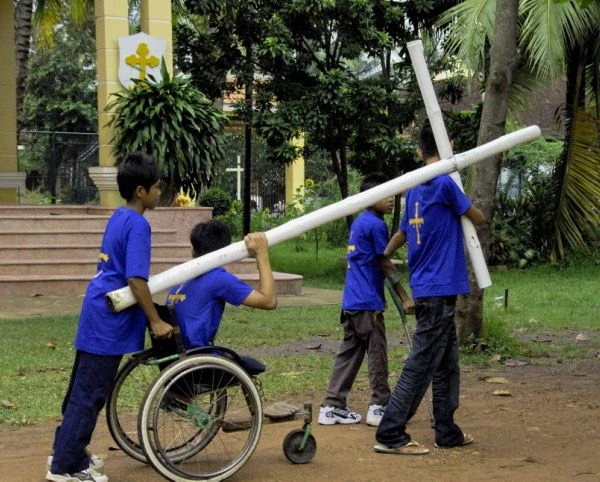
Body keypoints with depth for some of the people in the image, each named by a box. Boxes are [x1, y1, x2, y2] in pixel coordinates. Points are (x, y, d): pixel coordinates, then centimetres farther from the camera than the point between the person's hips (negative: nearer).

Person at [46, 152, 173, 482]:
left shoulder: (118, 218, 12)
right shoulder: (137, 224, -16)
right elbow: (135, 279, -23)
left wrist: (150, 313, 28)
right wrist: (155, 322, -17)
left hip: (98, 313, 10)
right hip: (110, 320, -10)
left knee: (83, 388, 18)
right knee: (90, 393, -3)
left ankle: (66, 451, 28)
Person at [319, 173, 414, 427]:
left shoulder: (359, 222, 15)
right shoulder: (376, 224, -13)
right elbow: (386, 265, -11)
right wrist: (405, 297, -6)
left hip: (351, 301, 9)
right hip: (368, 302, -9)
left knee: (349, 352, 11)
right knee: (377, 353, 0)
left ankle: (332, 407, 12)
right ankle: (379, 407, 7)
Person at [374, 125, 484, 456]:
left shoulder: (415, 188, 11)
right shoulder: (445, 183, -13)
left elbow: (403, 231, 24)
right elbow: (478, 218, -3)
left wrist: (385, 256, 43)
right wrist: (463, 207, 20)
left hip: (426, 288, 8)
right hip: (439, 288, -8)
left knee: (446, 362, 15)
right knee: (421, 364, -6)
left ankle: (447, 431, 20)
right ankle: (390, 434, -6)